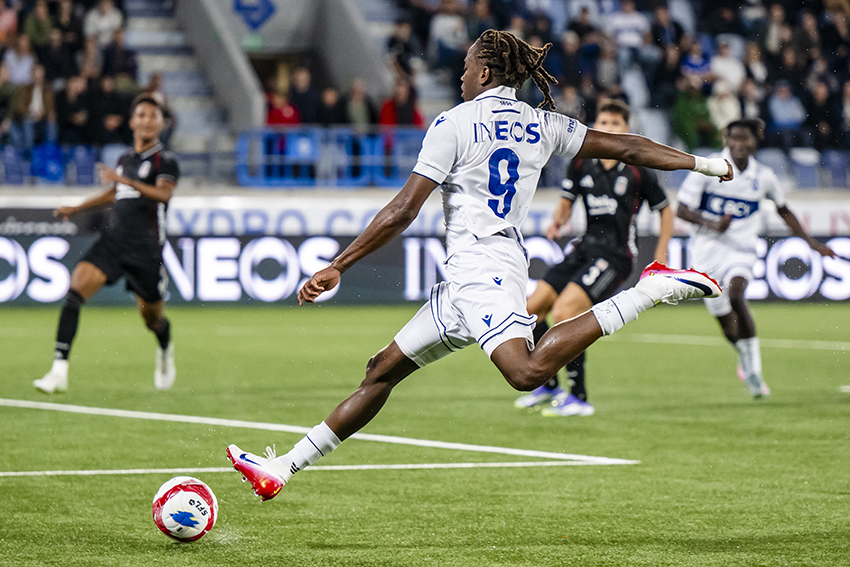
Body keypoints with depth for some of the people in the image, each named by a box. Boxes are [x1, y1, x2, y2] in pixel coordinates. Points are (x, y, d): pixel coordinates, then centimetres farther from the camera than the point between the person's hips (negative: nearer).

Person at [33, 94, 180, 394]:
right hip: (113, 240, 4)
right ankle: (59, 369, -24)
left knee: (151, 317, 7)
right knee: (75, 290, -19)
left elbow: (164, 193, -23)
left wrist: (126, 180, -34)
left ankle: (165, 351, 47)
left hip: (146, 248, -4)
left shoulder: (164, 160, -3)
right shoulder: (125, 159, 16)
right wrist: (75, 209, 34)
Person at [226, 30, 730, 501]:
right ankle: (283, 468, 13)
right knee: (384, 369, 12)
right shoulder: (542, 126, 14)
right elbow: (624, 147, 15)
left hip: (480, 267, -10)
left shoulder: (455, 123, -3)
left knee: (528, 371, -32)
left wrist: (337, 267, -3)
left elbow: (402, 213, -7)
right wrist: (704, 163, 26)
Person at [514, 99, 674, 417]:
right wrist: (558, 222, -9)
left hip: (615, 256, -6)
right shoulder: (581, 164, 5)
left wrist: (660, 258, 0)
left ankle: (579, 398, -15)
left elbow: (665, 210, 5)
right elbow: (566, 203, 15)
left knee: (563, 312, -23)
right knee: (532, 308, 0)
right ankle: (548, 385, 19)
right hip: (586, 249, 6)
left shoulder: (637, 171, -6)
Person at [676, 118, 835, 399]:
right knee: (727, 323, 8)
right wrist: (712, 225, -25)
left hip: (741, 249, -1)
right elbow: (683, 210, -8)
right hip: (705, 249, 1)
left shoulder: (763, 176, -1)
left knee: (736, 295, -32)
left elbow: (783, 210, 18)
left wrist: (809, 241, 16)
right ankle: (745, 358, 43)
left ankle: (753, 369, -24)